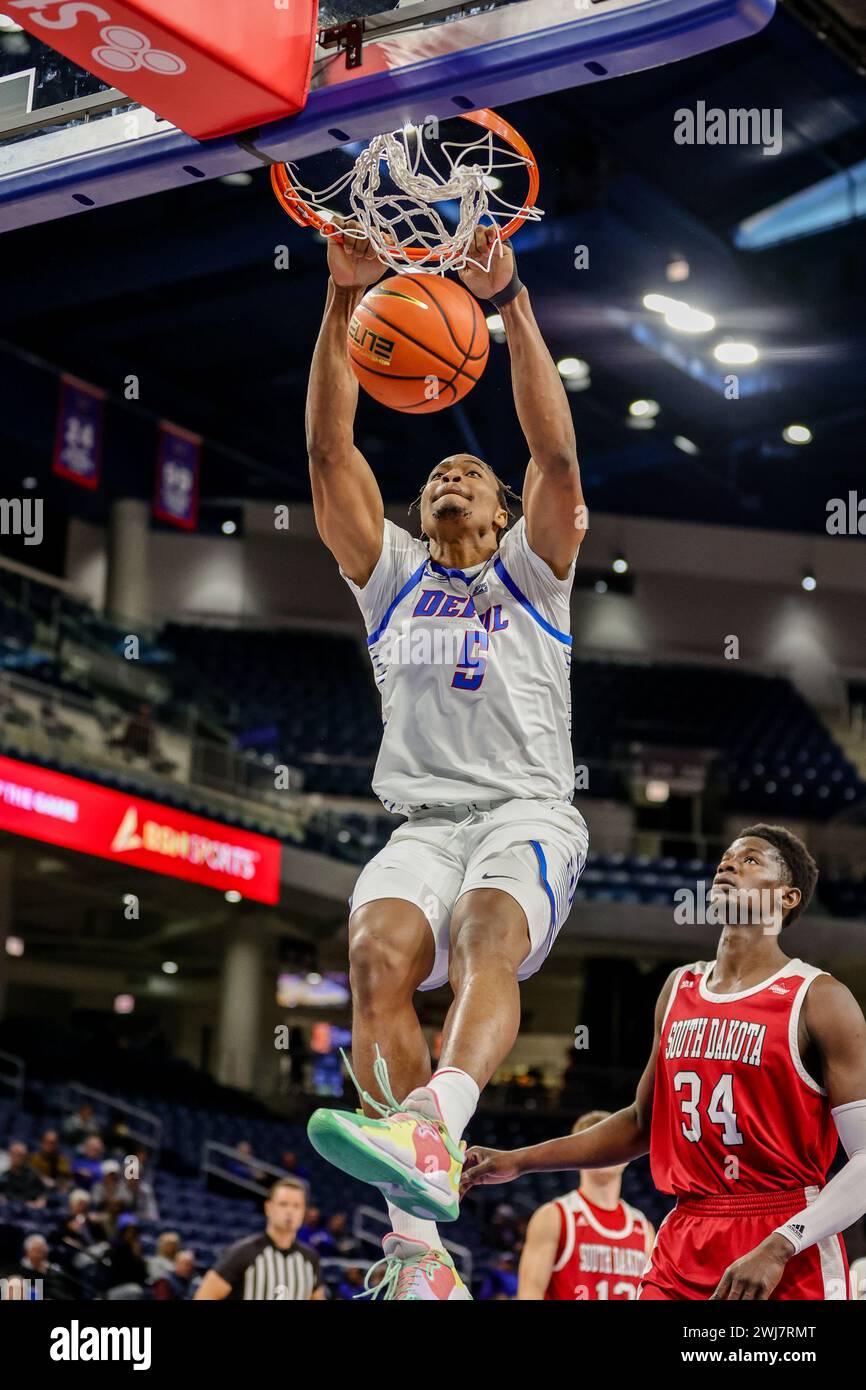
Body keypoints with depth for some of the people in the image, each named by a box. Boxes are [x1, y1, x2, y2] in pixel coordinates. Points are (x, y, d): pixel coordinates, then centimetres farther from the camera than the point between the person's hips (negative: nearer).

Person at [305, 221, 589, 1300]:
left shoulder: (530, 572, 18)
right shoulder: (391, 574, 24)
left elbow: (555, 454, 1)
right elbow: (330, 452, 12)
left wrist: (509, 302, -8)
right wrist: (343, 300, 2)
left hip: (528, 813, -2)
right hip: (422, 820, 2)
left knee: (485, 937, -35)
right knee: (377, 952, -30)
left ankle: (430, 1131, -64)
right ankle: (419, 1251, -37)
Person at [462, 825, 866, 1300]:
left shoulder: (818, 1000, -8)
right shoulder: (680, 988, 12)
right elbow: (642, 1123, 22)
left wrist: (778, 1248, -23)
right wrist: (518, 1162, 15)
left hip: (788, 1261, -5)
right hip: (683, 1247, 5)